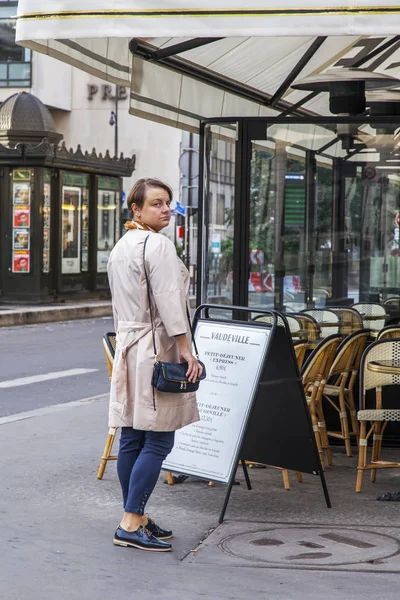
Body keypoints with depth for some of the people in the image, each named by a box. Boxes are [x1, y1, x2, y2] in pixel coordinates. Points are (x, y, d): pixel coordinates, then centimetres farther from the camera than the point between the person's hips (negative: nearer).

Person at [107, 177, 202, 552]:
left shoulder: (119, 247, 17)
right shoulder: (158, 245, -13)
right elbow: (169, 303, -18)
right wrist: (186, 350, -17)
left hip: (127, 348, 10)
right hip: (155, 350, -10)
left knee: (131, 440, 11)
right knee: (157, 442, -8)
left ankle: (135, 518, 18)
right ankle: (130, 525, -10)